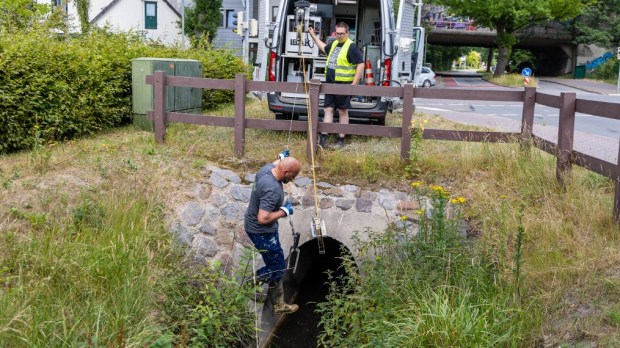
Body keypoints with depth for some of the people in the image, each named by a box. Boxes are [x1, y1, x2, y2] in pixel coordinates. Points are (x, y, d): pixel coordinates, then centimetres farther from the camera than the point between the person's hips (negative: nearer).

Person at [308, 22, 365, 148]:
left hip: (344, 85, -7)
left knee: (342, 111, 4)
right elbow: (324, 48, 35)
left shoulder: (352, 47, -12)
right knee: (327, 109, 5)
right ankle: (323, 138, 7)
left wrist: (354, 84, -20)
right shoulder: (334, 44, 12)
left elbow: (361, 65, -16)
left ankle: (341, 139, 12)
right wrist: (313, 35, 34)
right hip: (330, 84, 7)